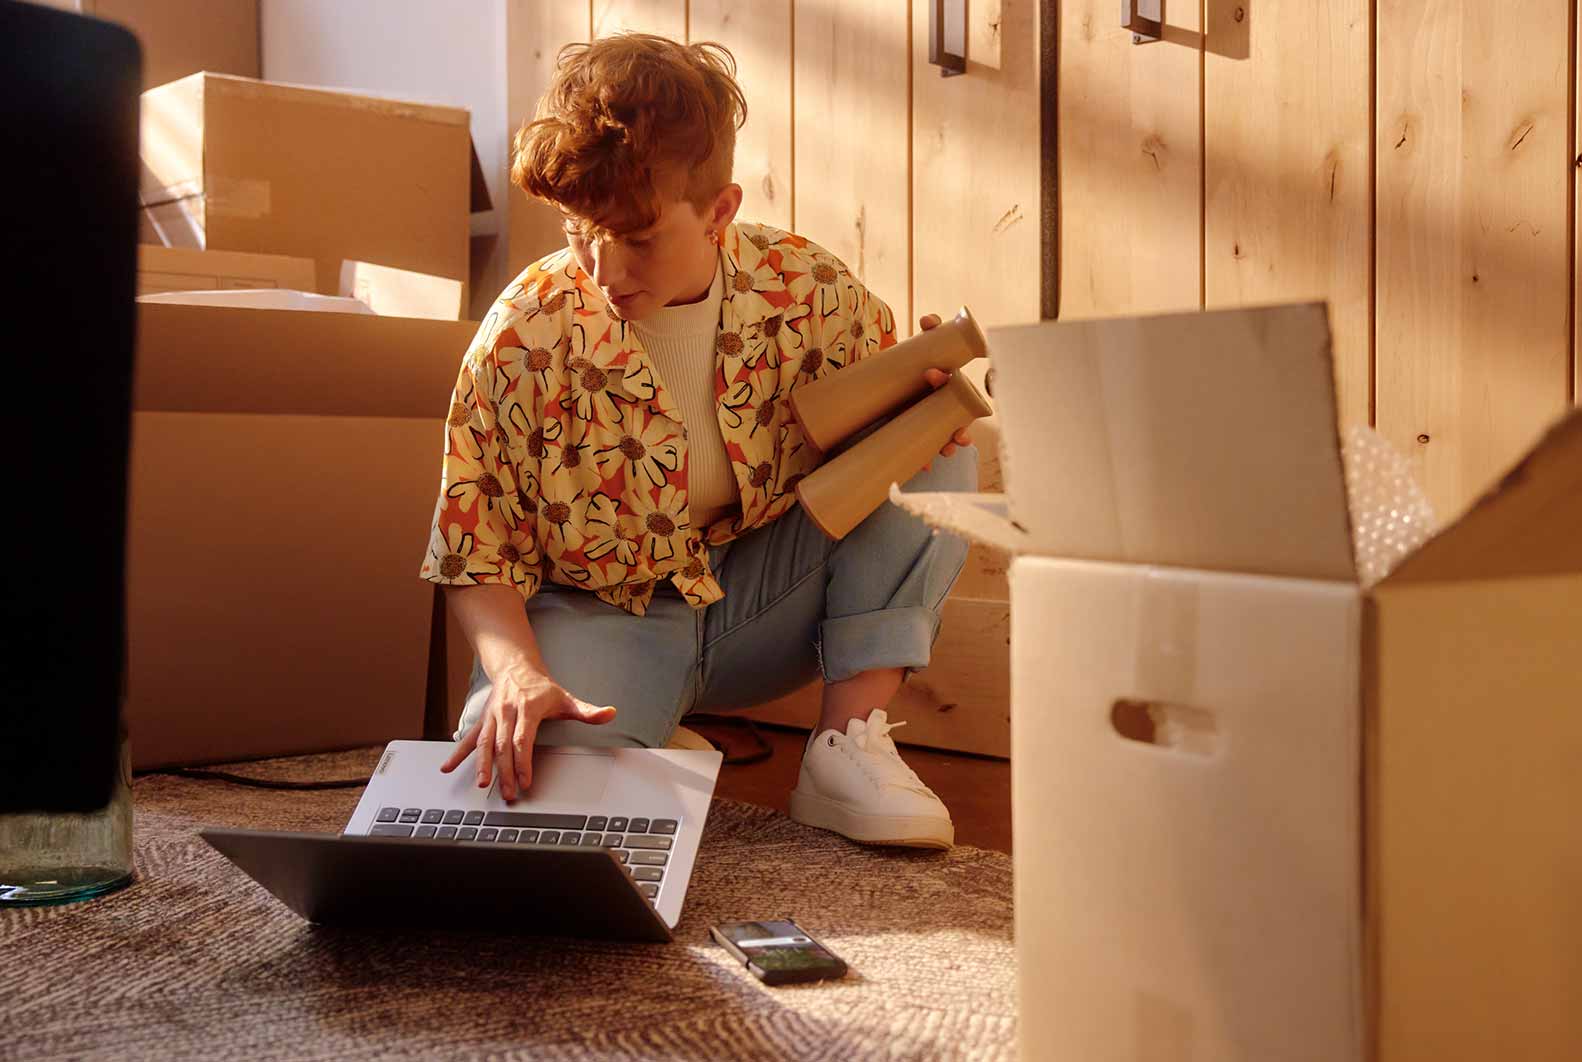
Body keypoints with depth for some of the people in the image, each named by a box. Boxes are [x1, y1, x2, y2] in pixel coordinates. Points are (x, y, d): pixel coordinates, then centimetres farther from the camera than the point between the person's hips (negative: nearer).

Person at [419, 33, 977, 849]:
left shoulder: (810, 292, -13)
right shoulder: (526, 336, -18)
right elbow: (479, 554, -11)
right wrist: (517, 673, -30)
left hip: (763, 599, 3)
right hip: (600, 617, -2)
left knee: (939, 463, -16)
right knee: (524, 779, -34)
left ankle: (848, 744, -17)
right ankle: (656, 750, 2)